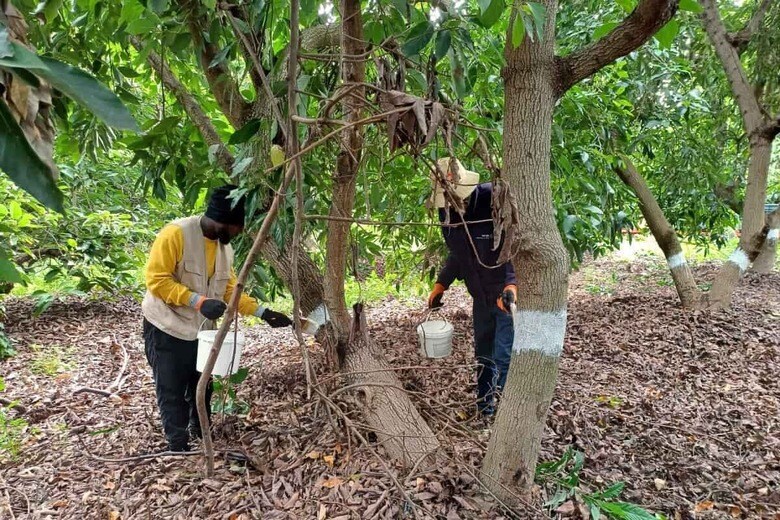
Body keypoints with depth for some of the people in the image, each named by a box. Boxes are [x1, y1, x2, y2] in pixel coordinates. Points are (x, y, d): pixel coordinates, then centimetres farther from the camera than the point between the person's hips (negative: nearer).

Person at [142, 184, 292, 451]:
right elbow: (156, 279, -23)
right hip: (166, 329, -7)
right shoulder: (175, 233, -21)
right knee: (172, 392, 4)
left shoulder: (225, 246, 2)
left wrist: (262, 312, -5)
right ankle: (178, 446, 19)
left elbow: (230, 289, 5)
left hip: (200, 329, 7)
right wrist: (198, 301, -31)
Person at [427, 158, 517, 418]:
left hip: (508, 293, -6)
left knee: (504, 357, -4)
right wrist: (441, 284, 8)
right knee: (483, 353, 18)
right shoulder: (447, 211, -2)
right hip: (481, 295, 7)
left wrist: (511, 283, -41)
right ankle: (484, 406, 36)